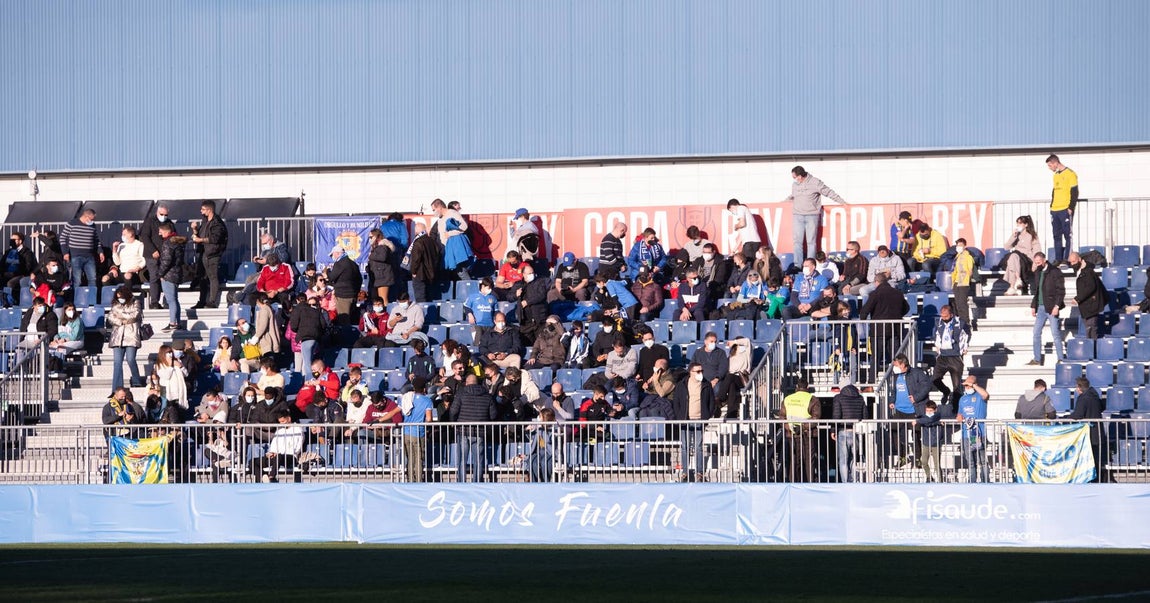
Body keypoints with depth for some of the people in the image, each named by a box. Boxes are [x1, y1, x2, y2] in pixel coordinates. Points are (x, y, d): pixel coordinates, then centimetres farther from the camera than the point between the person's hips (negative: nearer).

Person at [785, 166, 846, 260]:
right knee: (797, 241, -1)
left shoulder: (815, 183, -4)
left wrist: (841, 201, 0)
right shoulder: (794, 185, 11)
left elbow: (829, 192, 0)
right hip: (798, 216, 4)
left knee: (811, 241, -3)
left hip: (812, 216, -4)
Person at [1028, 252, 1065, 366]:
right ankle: (1037, 360, 11)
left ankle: (1060, 359, 4)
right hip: (1041, 307, 7)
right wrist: (1033, 306, 13)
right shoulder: (1037, 273, 12)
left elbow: (1061, 291, -11)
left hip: (1052, 307, -7)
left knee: (1055, 334, -3)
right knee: (1036, 333, 5)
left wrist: (1057, 306, -18)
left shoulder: (1055, 272, -9)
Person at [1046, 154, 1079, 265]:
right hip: (1055, 210, 8)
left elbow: (1074, 192, -10)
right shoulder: (1056, 175, 18)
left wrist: (1071, 208, -15)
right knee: (1057, 235, 7)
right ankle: (1058, 258, 9)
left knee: (1068, 234, -4)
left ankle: (1068, 258, -4)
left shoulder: (1070, 174, -6)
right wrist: (1051, 206, 14)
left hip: (1066, 210, -8)